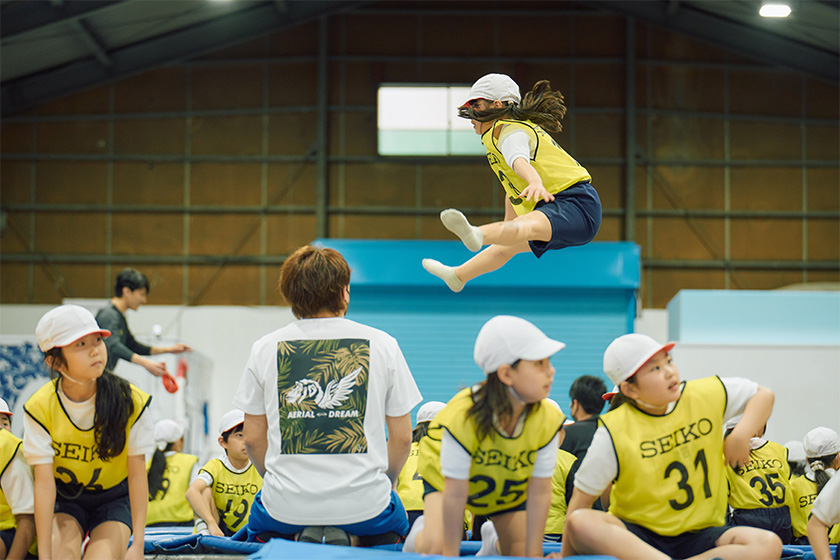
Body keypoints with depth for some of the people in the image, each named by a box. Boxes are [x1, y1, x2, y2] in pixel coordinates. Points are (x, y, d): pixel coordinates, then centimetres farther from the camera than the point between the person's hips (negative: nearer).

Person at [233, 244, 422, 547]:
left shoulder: (265, 348, 0)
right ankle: (351, 537, 0)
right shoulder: (382, 344, -1)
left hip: (287, 507, 1)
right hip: (363, 504, -1)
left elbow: (253, 438, 4)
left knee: (257, 526, 36)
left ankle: (298, 537, 2)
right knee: (397, 524, 34)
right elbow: (402, 437, 2)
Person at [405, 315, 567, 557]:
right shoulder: (463, 416, -41)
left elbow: (539, 492, -23)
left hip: (510, 487, 3)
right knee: (436, 548, -22)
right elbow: (455, 495, -33)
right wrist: (450, 555, -26)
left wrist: (534, 555, -20)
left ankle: (493, 542, 29)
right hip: (446, 479, -3)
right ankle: (421, 534, 13)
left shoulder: (547, 421, -31)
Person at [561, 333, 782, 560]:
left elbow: (763, 395, 15)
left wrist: (741, 435, -4)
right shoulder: (614, 432, -9)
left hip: (698, 536, 2)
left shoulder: (706, 395, 1)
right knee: (581, 522, -35)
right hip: (635, 536, -2)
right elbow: (581, 499, -5)